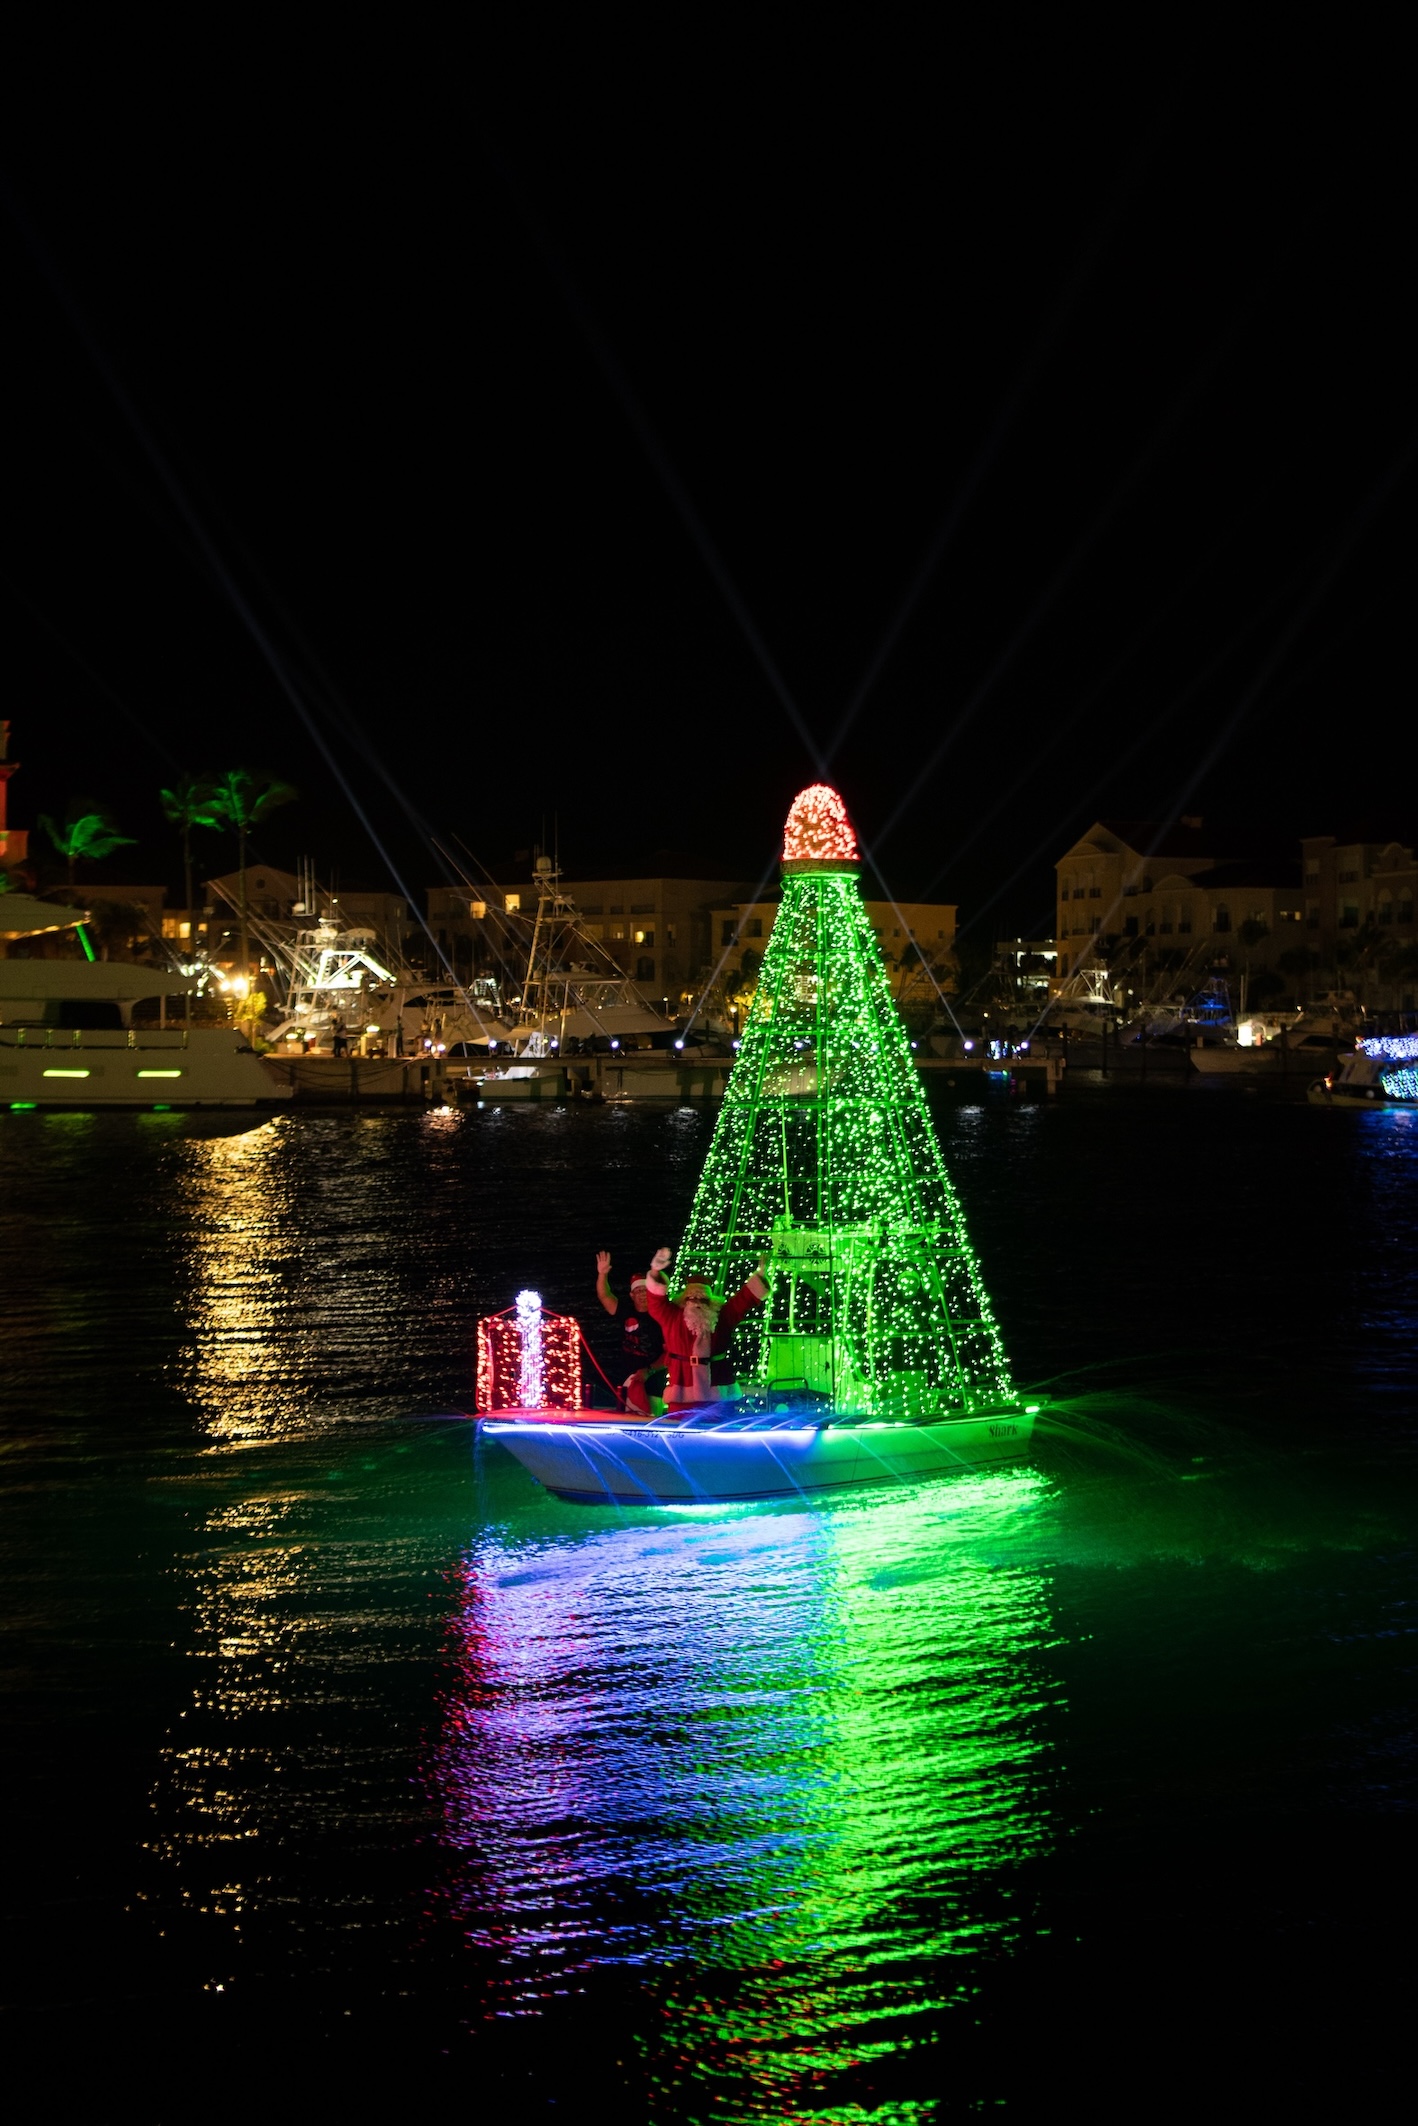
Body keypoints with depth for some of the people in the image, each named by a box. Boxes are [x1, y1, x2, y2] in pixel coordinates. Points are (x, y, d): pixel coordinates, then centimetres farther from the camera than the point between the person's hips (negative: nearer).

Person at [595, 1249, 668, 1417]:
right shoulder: (627, 1312, 5)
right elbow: (604, 1296, -4)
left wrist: (649, 1371, -16)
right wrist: (602, 1274, -21)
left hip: (653, 1379, -4)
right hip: (628, 1378, 4)